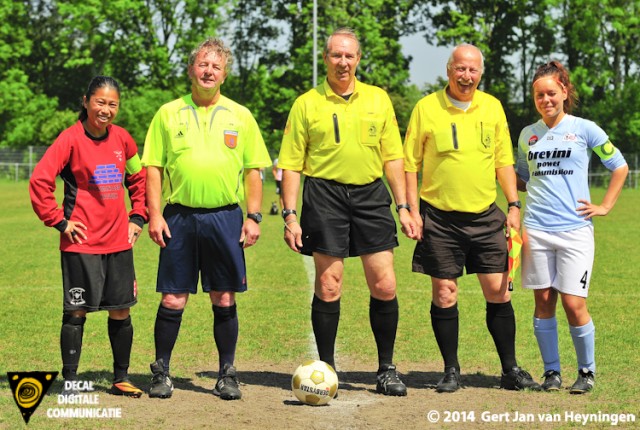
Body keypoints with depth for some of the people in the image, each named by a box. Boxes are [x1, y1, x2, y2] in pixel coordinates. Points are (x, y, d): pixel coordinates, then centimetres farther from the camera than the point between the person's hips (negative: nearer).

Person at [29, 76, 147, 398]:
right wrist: (59, 221, -12)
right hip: (82, 242, -5)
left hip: (119, 241, 5)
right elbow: (39, 181, -15)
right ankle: (69, 381, 12)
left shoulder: (122, 138, 6)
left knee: (121, 311, 9)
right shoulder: (71, 139, -10)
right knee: (76, 311, 2)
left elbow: (139, 178, 22)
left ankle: (121, 379, 22)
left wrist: (137, 217, 13)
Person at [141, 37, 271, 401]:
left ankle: (227, 374, 14)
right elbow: (154, 167, 6)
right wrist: (155, 215, -3)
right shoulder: (169, 114, 7)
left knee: (224, 299, 4)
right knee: (173, 299, 1)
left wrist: (254, 217, 0)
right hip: (179, 217, 0)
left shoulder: (240, 116, 8)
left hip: (225, 217, 0)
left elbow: (253, 170, 8)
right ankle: (162, 372, 13)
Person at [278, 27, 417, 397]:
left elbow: (392, 157, 12)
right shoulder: (307, 104, 4)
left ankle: (387, 369, 14)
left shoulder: (378, 99, 10)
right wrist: (290, 214, -4)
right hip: (325, 196, -2)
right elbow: (291, 164, 4)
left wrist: (403, 207, 6)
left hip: (371, 193, 2)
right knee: (328, 287, -1)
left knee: (385, 286, 0)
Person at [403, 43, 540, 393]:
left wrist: (514, 205, 5)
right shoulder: (426, 108, -1)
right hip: (439, 217, -2)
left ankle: (510, 370, 13)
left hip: (486, 216, 2)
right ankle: (451, 371, 13)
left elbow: (504, 161, 13)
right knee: (444, 294, 1)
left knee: (498, 291, 2)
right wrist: (412, 210, -5)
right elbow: (410, 164, 2)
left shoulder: (492, 107, 7)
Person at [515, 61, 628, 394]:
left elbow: (620, 168, 10)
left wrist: (604, 207, 4)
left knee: (573, 303, -6)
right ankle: (551, 371, 16)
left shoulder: (585, 129, 2)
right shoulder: (528, 135, 11)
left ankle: (587, 371, 12)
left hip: (575, 229, -3)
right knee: (543, 302, 5)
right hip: (536, 229, 3)